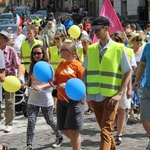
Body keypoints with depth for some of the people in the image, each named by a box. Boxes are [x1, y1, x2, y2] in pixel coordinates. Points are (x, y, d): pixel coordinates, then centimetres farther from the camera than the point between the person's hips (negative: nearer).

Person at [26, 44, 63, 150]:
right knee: (31, 121, -9)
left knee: (49, 121, 11)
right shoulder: (32, 66, 5)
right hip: (33, 99, 3)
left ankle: (59, 137, 36)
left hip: (46, 99, -3)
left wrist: (41, 87, -25)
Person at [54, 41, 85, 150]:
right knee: (64, 129, 12)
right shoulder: (62, 64, 9)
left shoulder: (78, 65, -12)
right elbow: (56, 79, 12)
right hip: (61, 100, 7)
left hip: (75, 101, -7)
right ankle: (78, 139, 37)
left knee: (73, 130, -3)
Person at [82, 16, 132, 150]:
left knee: (105, 131, -10)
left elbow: (128, 72, -3)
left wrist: (119, 94, -12)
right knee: (106, 129, 16)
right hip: (94, 96, 5)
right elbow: (86, 71, 14)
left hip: (110, 97, -5)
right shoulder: (91, 49, 7)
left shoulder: (118, 48, -5)